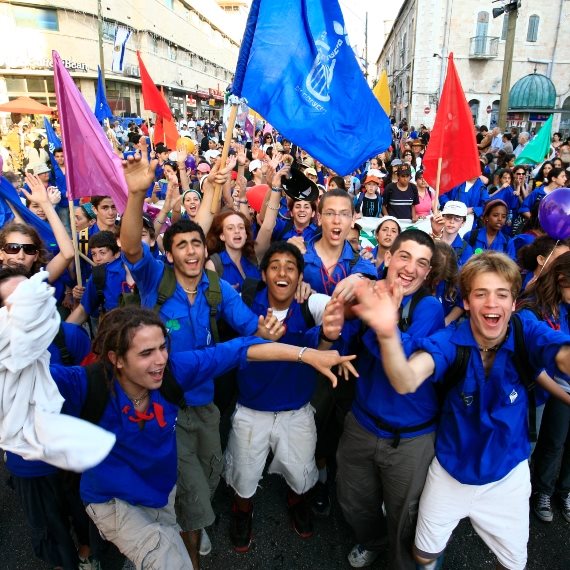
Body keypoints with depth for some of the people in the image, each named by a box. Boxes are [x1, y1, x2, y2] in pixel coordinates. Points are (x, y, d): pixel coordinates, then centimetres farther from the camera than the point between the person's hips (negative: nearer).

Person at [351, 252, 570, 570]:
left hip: (508, 474, 1)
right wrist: (388, 336, -64)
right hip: (451, 471, 0)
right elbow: (406, 383, -43)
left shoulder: (528, 335, -20)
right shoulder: (450, 341, -23)